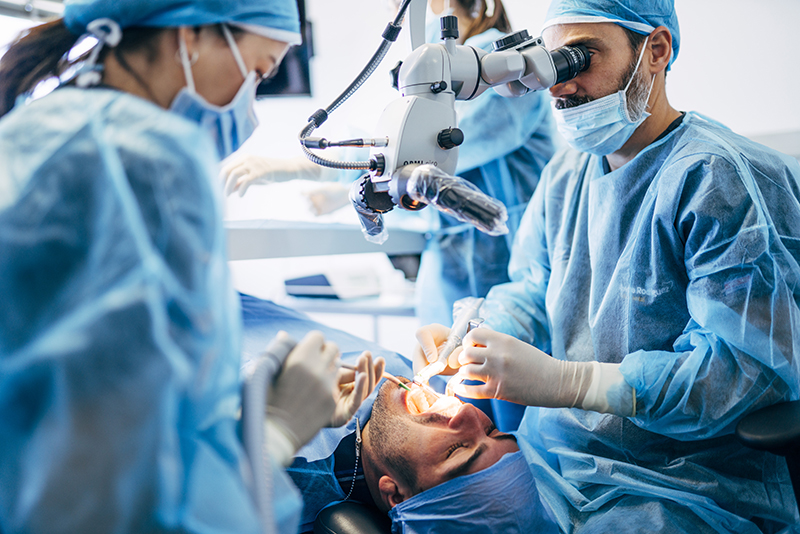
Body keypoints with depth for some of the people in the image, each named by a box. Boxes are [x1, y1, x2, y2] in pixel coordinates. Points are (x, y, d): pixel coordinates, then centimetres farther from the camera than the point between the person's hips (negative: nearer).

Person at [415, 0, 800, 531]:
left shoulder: (722, 178, -16)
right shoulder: (566, 172, 10)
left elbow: (750, 366, -24)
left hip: (682, 490, -6)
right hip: (546, 455, 7)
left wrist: (562, 381, -29)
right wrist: (468, 343, -8)